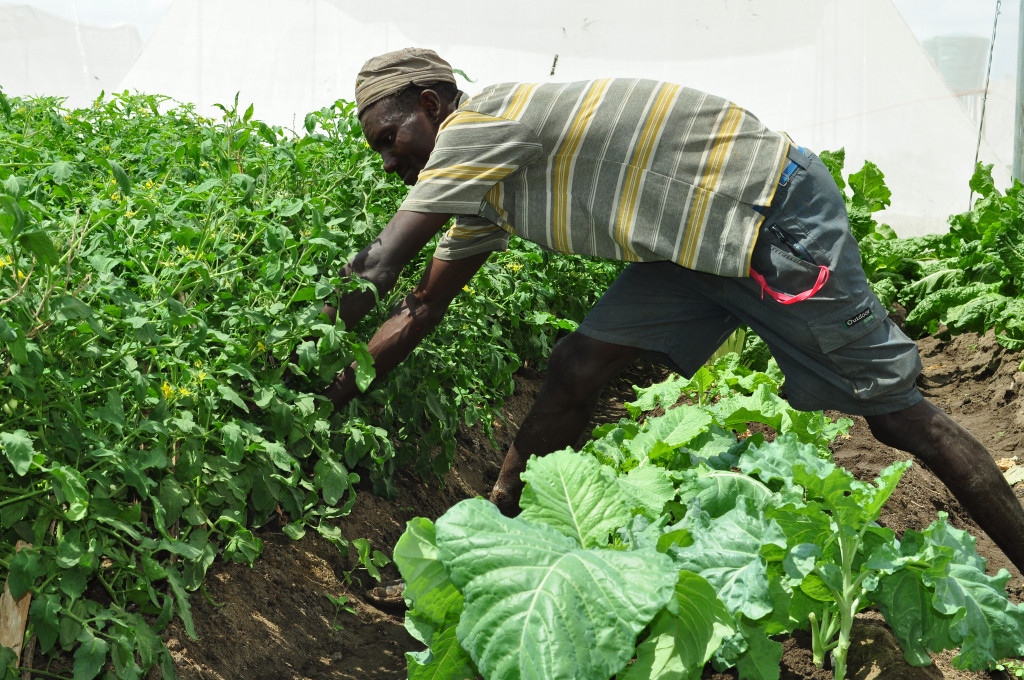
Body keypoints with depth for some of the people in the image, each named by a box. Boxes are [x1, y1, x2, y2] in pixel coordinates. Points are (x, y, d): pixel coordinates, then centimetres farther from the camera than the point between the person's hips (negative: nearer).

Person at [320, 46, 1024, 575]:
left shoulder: (481, 121, -17)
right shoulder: (483, 189, 11)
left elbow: (375, 272, -17)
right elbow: (420, 308, 18)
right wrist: (332, 396, 15)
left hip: (773, 211, -9)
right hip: (702, 238, 9)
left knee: (889, 403, -4)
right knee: (578, 368, -1)